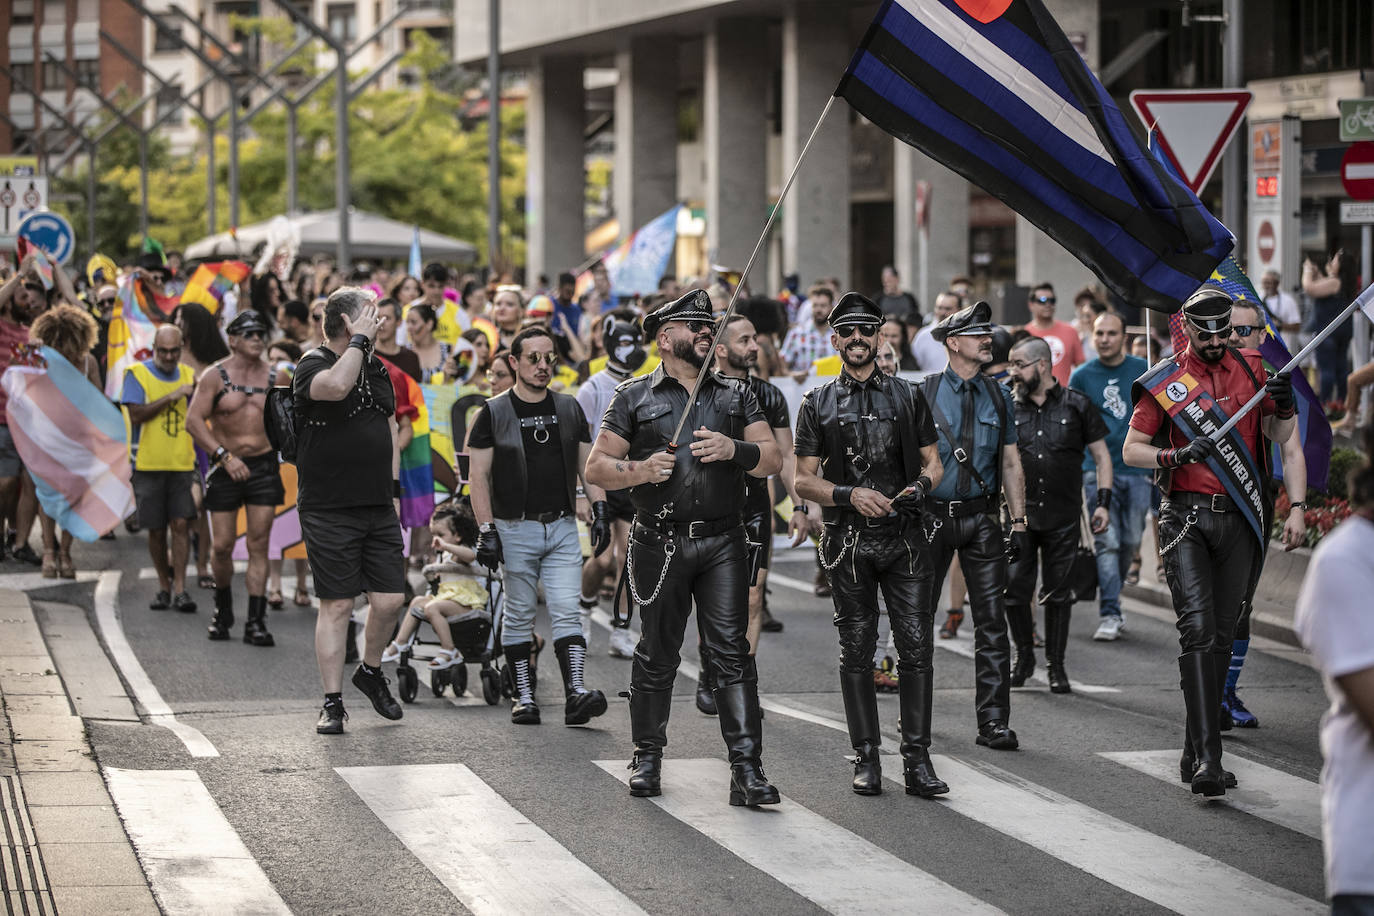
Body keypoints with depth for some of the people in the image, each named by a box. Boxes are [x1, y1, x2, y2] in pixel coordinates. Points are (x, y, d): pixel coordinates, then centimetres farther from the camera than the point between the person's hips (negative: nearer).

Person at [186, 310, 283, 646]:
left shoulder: (274, 376, 6)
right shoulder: (215, 376, -3)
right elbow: (193, 421, -10)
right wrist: (225, 456, -18)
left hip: (264, 466, 1)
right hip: (226, 468, -1)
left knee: (258, 545, -3)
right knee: (222, 546, 1)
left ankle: (255, 622, -4)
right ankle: (223, 608, 26)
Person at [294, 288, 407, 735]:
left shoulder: (377, 367, 14)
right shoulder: (312, 365, -9)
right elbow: (337, 385, -33)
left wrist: (392, 487, 17)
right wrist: (360, 340, -20)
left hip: (378, 509, 6)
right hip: (329, 510, -6)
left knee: (390, 599, 1)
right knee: (336, 605, -3)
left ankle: (371, 671, 27)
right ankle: (332, 702, 4)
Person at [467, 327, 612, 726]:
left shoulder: (568, 409, 11)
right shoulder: (494, 413, -1)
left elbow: (587, 464, 15)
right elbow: (479, 475, -3)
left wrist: (600, 508, 2)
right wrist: (486, 530, -10)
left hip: (563, 527, 2)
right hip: (516, 529, -2)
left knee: (566, 611, -8)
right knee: (519, 616, 4)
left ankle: (575, 692, -17)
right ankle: (523, 696, 10)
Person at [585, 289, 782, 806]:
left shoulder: (736, 395, 15)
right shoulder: (635, 398, 7)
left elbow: (772, 460, 8)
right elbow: (596, 468, 4)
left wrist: (734, 450, -11)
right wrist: (642, 469, -14)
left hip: (723, 543, 1)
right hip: (661, 544, -1)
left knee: (732, 651, -6)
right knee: (656, 654, 6)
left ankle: (746, 768, -8)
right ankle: (647, 758, 21)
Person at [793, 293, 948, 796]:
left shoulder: (907, 396, 12)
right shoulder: (817, 404, 7)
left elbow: (933, 462, 15)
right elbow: (804, 479, 4)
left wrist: (920, 486, -8)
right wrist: (851, 495, -12)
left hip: (905, 540, 1)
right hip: (849, 541, -1)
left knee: (917, 646, -6)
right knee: (857, 652, 2)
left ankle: (917, 759, -3)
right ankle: (866, 759, 9)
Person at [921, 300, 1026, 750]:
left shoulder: (998, 397, 8)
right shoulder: (924, 394, -2)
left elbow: (1011, 461, 11)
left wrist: (1019, 520, 4)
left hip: (981, 518, 2)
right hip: (932, 516, -2)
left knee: (991, 619, -3)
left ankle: (994, 722, -1)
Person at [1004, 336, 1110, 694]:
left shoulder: (1076, 405, 3)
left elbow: (1100, 455, 8)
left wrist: (1103, 501, -2)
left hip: (1063, 517, -1)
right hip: (1018, 515, 1)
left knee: (1057, 594, 3)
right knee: (1014, 588, -4)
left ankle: (1056, 665, 13)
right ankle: (1024, 655, 17)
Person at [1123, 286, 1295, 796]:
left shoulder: (1250, 368, 9)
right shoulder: (1164, 382, 0)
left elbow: (1279, 437, 13)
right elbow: (1131, 450, 3)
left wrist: (1284, 406, -9)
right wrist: (1175, 455, -15)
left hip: (1239, 520, 4)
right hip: (1187, 518, -4)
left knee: (1223, 634, 6)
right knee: (1198, 630, -16)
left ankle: (1196, 752, 17)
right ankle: (1207, 758, -22)